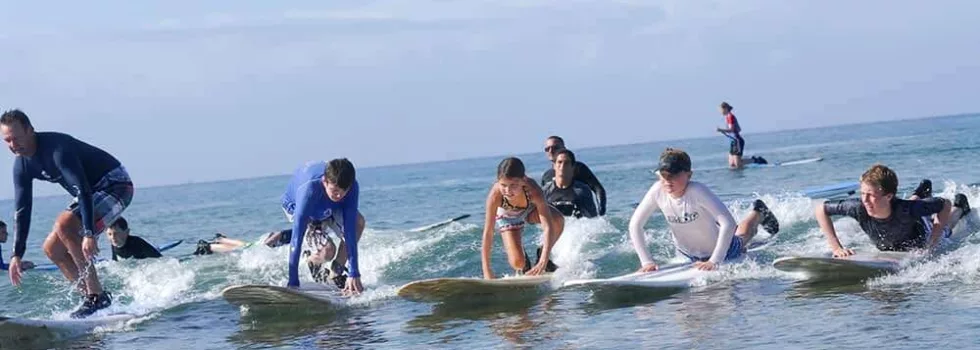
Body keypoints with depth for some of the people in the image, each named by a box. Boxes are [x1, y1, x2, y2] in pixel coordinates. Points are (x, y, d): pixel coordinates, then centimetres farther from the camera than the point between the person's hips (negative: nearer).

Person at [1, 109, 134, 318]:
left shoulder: (56, 148, -27)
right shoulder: (22, 165, -1)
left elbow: (83, 191, -34)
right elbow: (22, 209, 5)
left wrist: (90, 234, -41)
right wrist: (17, 254, 1)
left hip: (115, 185, -9)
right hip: (93, 194, 9)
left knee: (64, 224, -29)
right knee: (52, 248, 3)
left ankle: (97, 295, -26)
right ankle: (92, 296, 9)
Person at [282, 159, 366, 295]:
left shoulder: (351, 187, -34)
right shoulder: (309, 190, -44)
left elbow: (350, 230, -33)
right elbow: (297, 237, -43)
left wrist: (354, 274, -38)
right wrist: (293, 283, -44)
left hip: (328, 207, 4)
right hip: (295, 206, -4)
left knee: (358, 222, -22)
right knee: (328, 251, -25)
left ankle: (335, 273, -4)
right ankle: (311, 259, 12)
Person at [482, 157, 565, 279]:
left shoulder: (533, 191, -40)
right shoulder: (495, 195, -39)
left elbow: (548, 227, -44)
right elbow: (488, 232, -32)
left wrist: (543, 262, -56)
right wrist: (487, 270, -33)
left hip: (530, 210, 0)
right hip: (508, 217, 0)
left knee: (558, 220, -31)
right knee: (518, 263, -18)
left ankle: (542, 254, -3)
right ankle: (524, 264, 21)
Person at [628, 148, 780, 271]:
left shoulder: (697, 191, -40)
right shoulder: (657, 191, -29)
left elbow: (728, 223, -45)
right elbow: (635, 225, -21)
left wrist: (714, 261, -45)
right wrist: (646, 261, -25)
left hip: (719, 249, -4)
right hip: (688, 254, 4)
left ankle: (758, 214, 58)